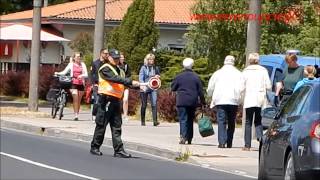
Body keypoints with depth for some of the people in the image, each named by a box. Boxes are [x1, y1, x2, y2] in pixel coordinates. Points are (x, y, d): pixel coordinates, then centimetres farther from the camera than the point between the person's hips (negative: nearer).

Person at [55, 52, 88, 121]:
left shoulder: (82, 65, 12)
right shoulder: (71, 64, 8)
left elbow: (86, 74, 7)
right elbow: (64, 72, 2)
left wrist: (82, 75, -15)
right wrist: (58, 73, -16)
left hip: (81, 84, 2)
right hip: (74, 83, -2)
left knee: (79, 100, 6)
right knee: (75, 99, -15)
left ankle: (77, 114, 14)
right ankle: (76, 115, -18)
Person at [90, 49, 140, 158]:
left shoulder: (120, 71, 19)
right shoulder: (105, 69, -8)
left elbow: (124, 83, 13)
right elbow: (115, 79, -22)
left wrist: (137, 86, -3)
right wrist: (131, 82, -27)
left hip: (116, 100, 7)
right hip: (106, 100, -7)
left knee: (116, 127, 4)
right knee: (101, 125, 0)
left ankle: (119, 150, 2)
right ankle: (95, 147, 11)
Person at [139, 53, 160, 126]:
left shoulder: (156, 68, 9)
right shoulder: (143, 68, 1)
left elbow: (158, 76, 22)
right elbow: (140, 77, -7)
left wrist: (157, 77, -3)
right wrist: (142, 85, -25)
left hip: (153, 88, 1)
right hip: (144, 89, -1)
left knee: (154, 104, -15)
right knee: (144, 105, 5)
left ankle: (155, 121, -20)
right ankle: (143, 121, 16)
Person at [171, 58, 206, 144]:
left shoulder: (179, 77, -3)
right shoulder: (196, 77, 2)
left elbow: (173, 88, 6)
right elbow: (200, 91, 3)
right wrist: (203, 101, 10)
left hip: (182, 102, -3)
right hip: (193, 102, 3)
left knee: (183, 120, -6)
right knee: (190, 120, 14)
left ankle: (183, 136, -25)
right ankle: (189, 138, 16)